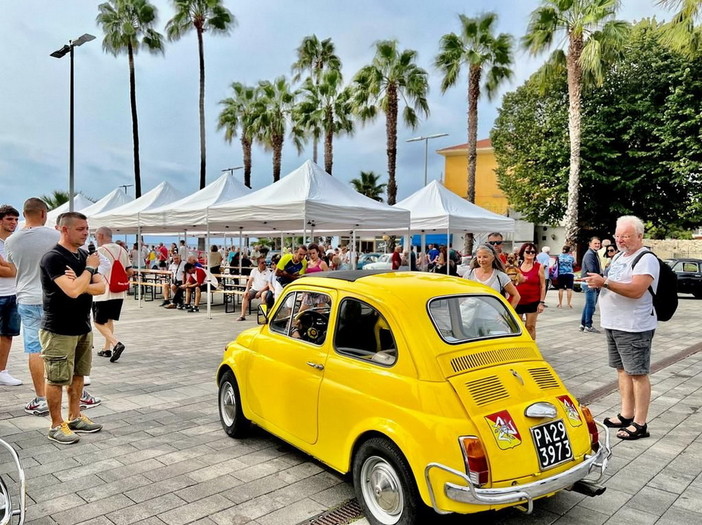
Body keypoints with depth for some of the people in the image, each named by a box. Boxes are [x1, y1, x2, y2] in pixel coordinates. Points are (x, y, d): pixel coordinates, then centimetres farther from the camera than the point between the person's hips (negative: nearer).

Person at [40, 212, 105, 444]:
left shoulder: (84, 255, 8)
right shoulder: (53, 257, -17)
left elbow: (102, 287, 1)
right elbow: (73, 291, -28)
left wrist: (78, 284, -16)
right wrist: (89, 268, -15)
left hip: (83, 328, 8)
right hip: (58, 331, -8)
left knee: (77, 375, 15)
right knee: (56, 380, 4)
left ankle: (75, 418, 28)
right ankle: (56, 426, 16)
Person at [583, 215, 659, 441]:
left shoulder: (646, 259, -12)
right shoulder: (618, 257, 16)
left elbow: (636, 290, -26)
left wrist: (605, 282, -27)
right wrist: (598, 282, 9)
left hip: (634, 328, -9)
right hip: (613, 325, 9)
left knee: (638, 373, -2)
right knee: (622, 370, 15)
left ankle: (640, 424, 5)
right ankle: (626, 415, 25)